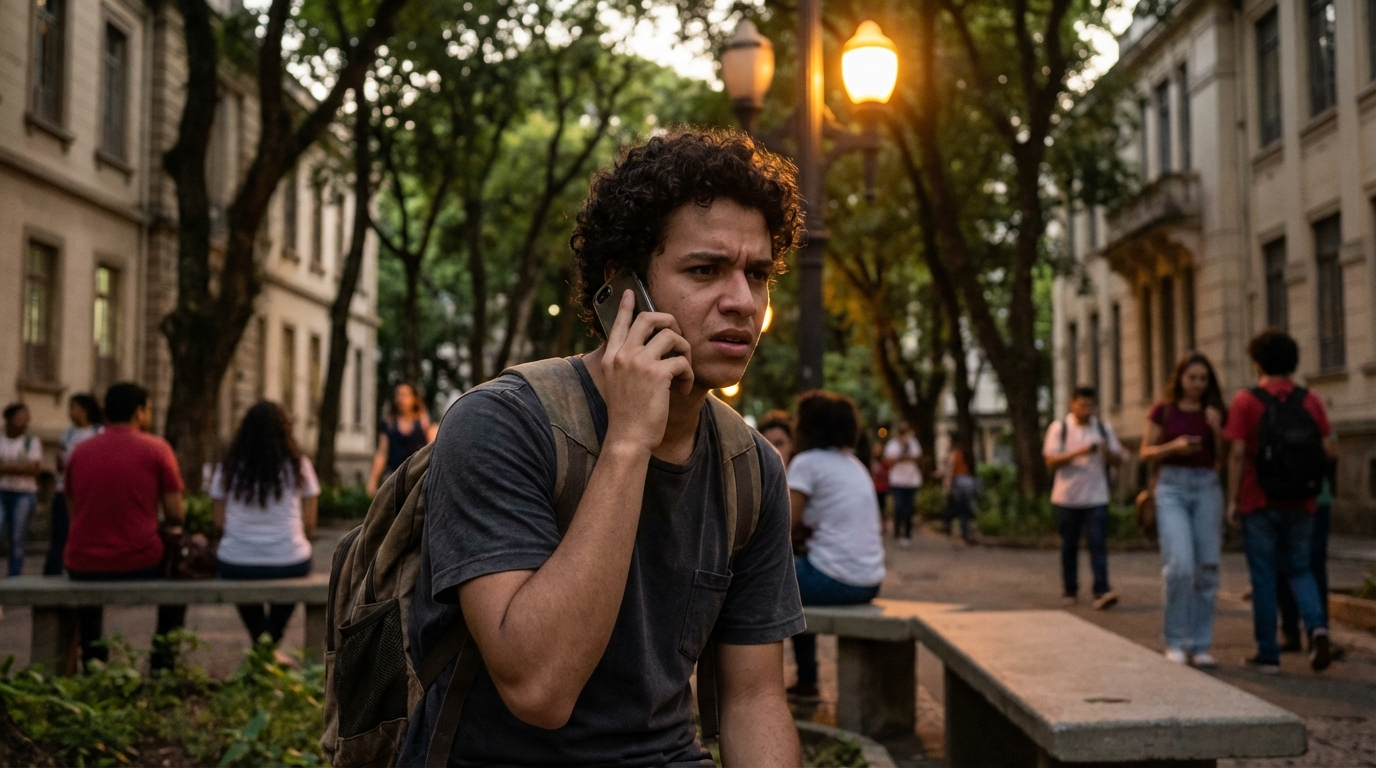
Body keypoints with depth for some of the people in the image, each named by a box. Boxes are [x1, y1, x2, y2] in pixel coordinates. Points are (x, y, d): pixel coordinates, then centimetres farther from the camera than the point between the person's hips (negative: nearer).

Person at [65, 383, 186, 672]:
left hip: (82, 566, 3)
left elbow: (74, 511, 15)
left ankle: (92, 664, 35)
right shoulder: (156, 447, -2)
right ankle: (162, 663, 24)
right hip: (139, 564, -3)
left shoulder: (80, 451, 7)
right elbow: (175, 516, -3)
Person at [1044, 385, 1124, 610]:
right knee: (1069, 546, 7)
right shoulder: (1059, 428, 2)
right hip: (1066, 497, -1)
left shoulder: (1104, 429, 9)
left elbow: (1118, 459, 10)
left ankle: (1102, 592, -16)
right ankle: (1070, 591, 19)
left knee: (1098, 544, -10)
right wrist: (1078, 453, -20)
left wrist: (1107, 452, -13)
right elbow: (1051, 461, -6)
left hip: (1096, 497, 1)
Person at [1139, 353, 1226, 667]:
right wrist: (1173, 446, -13)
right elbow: (1146, 453, 4)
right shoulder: (1163, 411, 4)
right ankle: (1176, 642, -2)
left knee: (1206, 569, 1)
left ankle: (1201, 646, 9)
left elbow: (1225, 458, 8)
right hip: (1172, 487, -3)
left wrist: (1216, 428, -8)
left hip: (1207, 488, 3)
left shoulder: (1215, 413, 10)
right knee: (1180, 565, -15)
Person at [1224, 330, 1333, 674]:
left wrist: (1232, 501, -6)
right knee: (1299, 570, 17)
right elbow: (1328, 450, 0)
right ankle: (1317, 625, -8)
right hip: (1301, 504, 3)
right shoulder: (1310, 400, 1)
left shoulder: (1246, 401, -7)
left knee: (1264, 578, 6)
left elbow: (1237, 454, -11)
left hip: (1260, 504, -3)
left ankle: (1268, 655, 9)